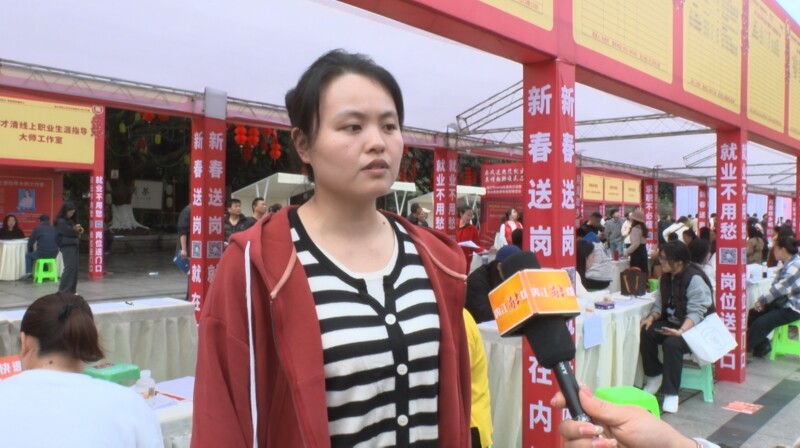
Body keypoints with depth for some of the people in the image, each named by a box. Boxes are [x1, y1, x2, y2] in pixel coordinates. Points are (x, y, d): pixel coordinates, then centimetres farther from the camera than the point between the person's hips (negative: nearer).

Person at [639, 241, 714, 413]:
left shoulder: (695, 278, -19)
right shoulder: (666, 277, 5)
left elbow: (696, 312, -26)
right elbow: (660, 303, 7)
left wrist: (682, 331, -40)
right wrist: (652, 317, -15)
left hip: (695, 328, -7)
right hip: (671, 323, 7)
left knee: (672, 343, -35)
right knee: (646, 332, -20)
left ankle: (671, 393, -22)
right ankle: (655, 376, 1)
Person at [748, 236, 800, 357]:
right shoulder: (788, 265, 12)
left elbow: (780, 288, -26)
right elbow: (777, 287, 10)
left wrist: (762, 300, -15)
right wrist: (764, 301, -4)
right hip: (782, 303, 10)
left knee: (761, 323, -24)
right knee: (751, 315, 2)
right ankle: (762, 346, 5)